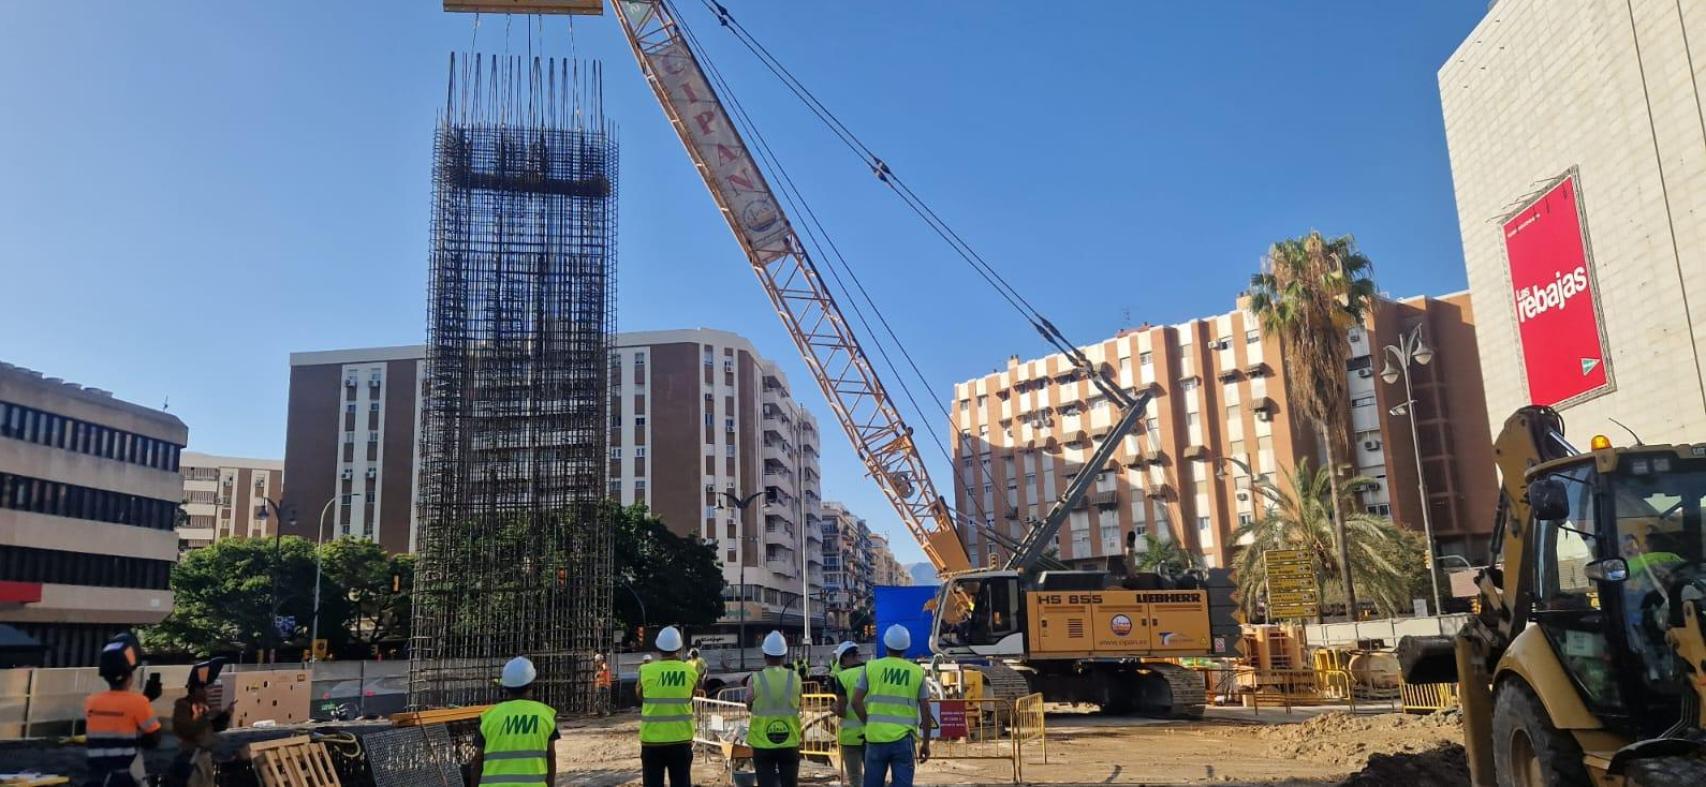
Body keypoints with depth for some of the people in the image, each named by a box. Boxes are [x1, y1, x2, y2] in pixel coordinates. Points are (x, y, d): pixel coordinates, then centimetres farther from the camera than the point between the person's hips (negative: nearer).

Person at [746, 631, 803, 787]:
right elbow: (797, 706, 4)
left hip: (763, 744, -2)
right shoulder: (795, 678, -4)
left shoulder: (755, 679, -10)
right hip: (790, 742, 2)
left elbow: (749, 706, 4)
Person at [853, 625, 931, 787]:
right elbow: (925, 710, 4)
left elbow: (856, 701, -2)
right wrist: (926, 742, 11)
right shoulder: (917, 672, 4)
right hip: (903, 738, 0)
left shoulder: (872, 667, 2)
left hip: (876, 737, 0)